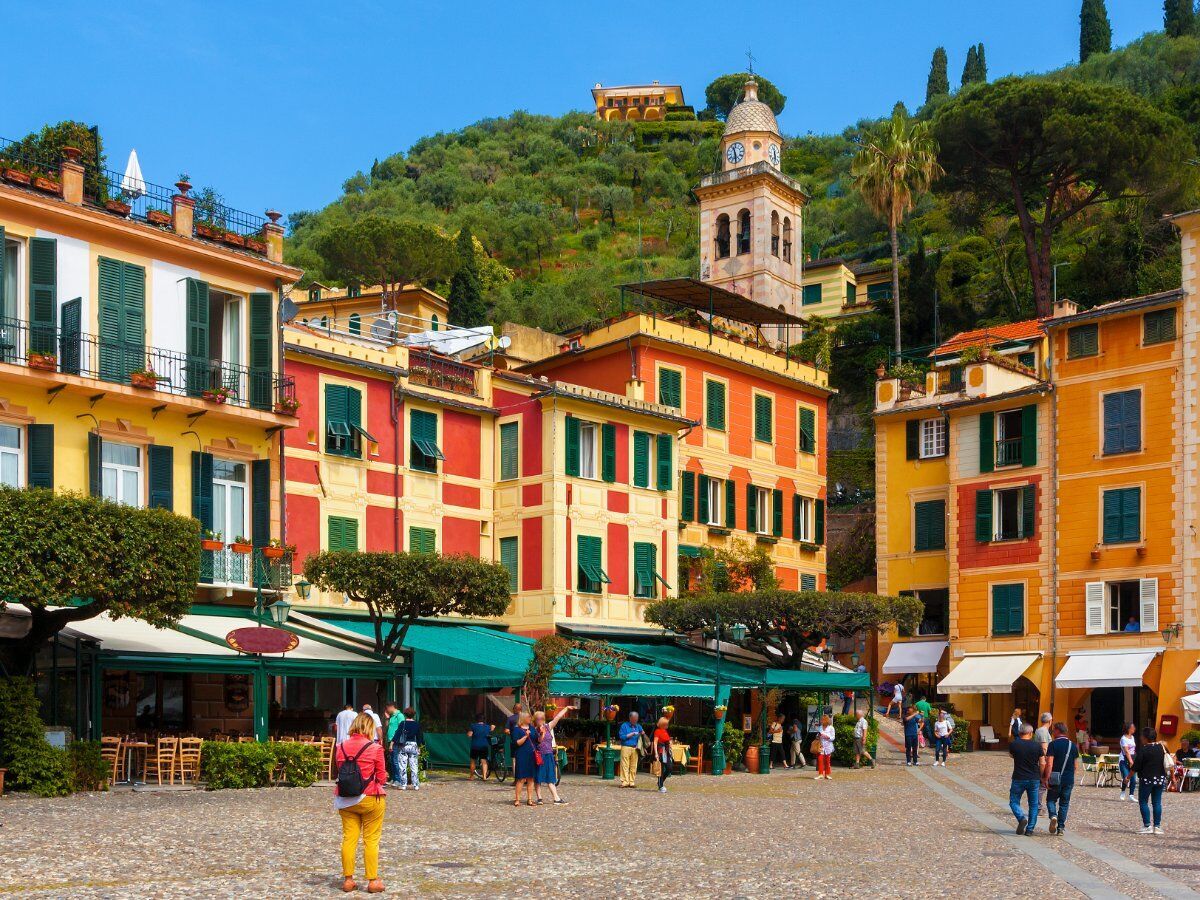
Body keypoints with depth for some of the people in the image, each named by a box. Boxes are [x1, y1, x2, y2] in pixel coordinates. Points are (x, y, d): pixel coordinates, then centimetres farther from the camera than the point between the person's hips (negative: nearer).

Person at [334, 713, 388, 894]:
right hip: (370, 798, -4)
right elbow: (381, 776, -5)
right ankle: (372, 880, 6)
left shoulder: (340, 748, 2)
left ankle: (348, 879, 11)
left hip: (346, 800, 4)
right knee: (371, 840, 3)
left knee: (349, 838, 8)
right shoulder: (375, 748, -10)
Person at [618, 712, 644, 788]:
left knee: (633, 766, 2)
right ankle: (625, 782, -7)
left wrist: (642, 733, -2)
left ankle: (632, 782, 5)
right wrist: (632, 734, -8)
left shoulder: (638, 726, 18)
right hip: (626, 747, -4)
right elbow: (621, 736, -5)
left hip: (635, 748, 4)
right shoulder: (624, 725, 4)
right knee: (625, 765, -7)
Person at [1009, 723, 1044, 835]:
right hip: (1034, 779, 2)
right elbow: (1042, 764, -1)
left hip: (1019, 779, -2)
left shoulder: (1013, 745, -7)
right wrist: (1042, 777, 12)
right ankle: (1030, 829, 10)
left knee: (1014, 802, 10)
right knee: (1033, 805, 13)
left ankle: (1021, 818, -16)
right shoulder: (1037, 746, -4)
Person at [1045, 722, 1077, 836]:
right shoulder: (1073, 746, 7)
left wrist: (1047, 779, -12)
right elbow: (1075, 765, 12)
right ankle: (1061, 827, 9)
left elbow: (1049, 764, -15)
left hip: (1055, 779, -4)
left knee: (1051, 799, 11)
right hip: (1069, 780, 4)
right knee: (1064, 803, 11)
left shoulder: (1053, 744, -9)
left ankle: (1053, 816, -16)